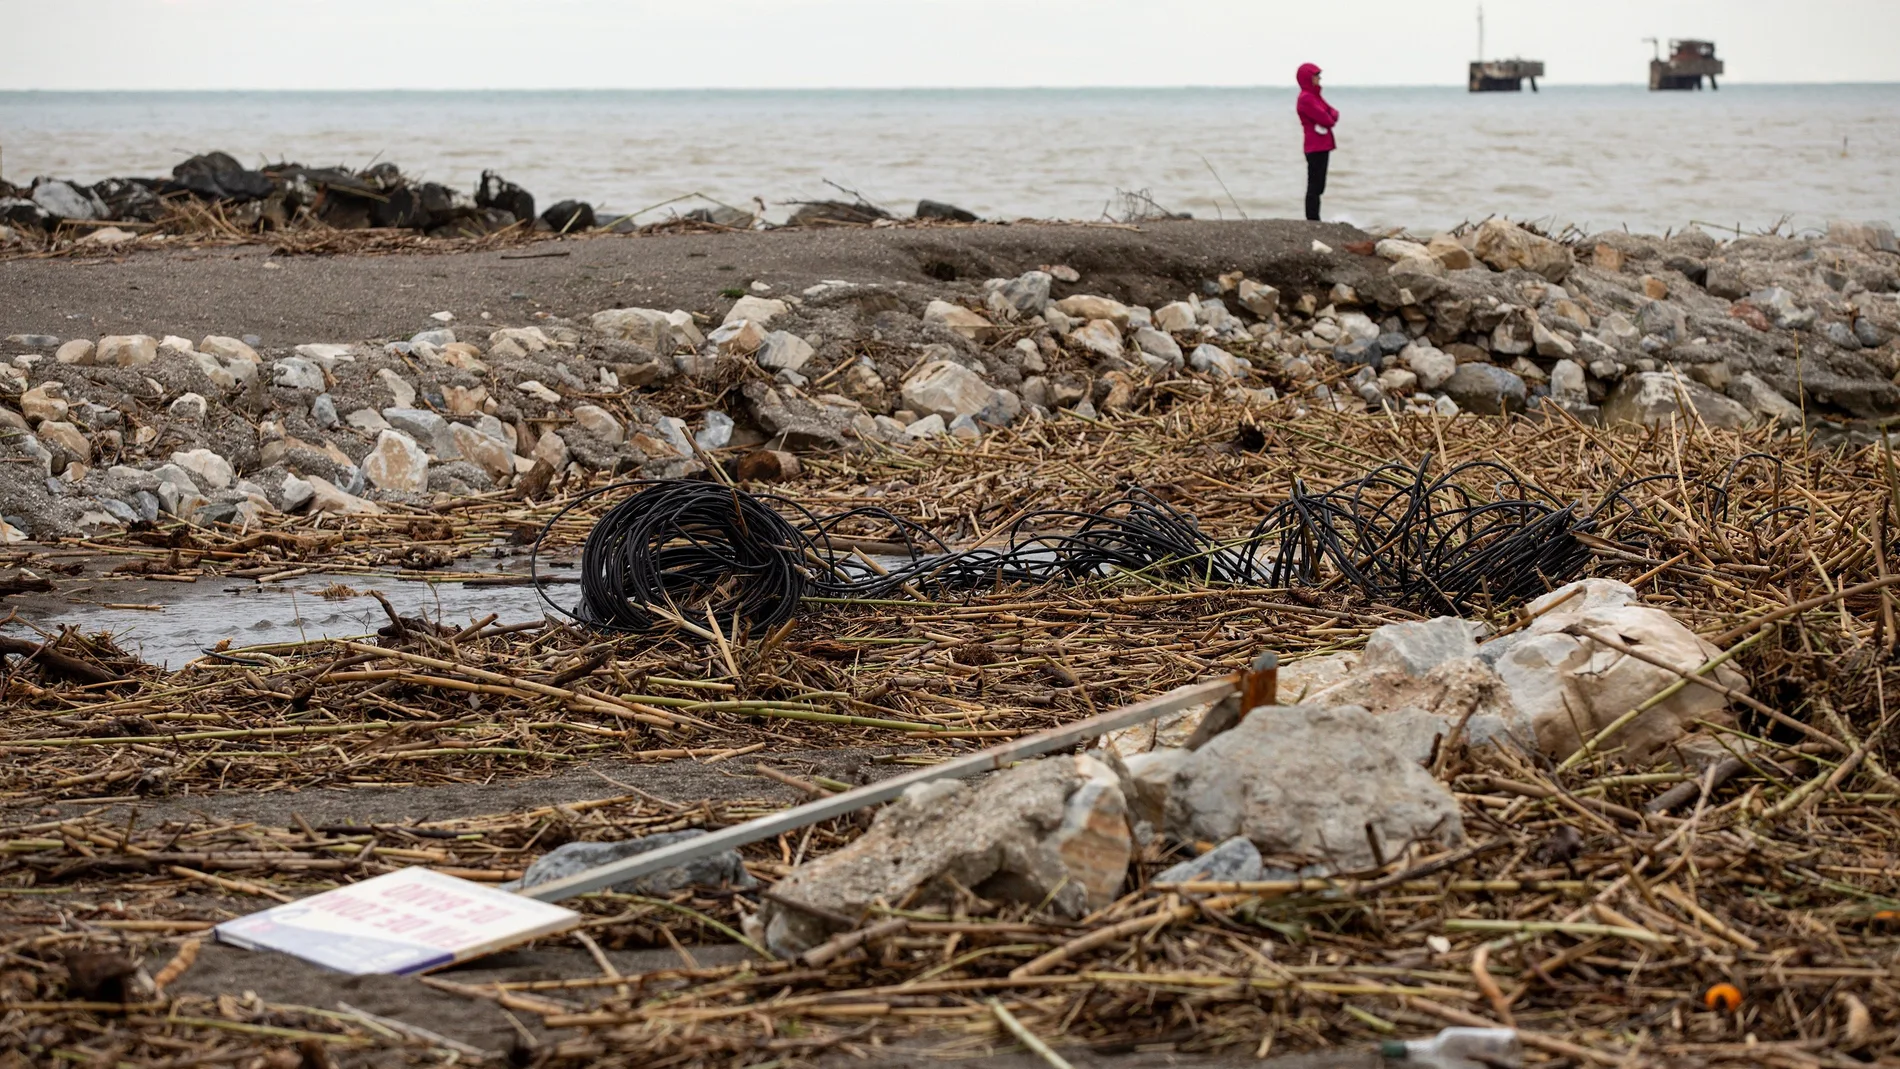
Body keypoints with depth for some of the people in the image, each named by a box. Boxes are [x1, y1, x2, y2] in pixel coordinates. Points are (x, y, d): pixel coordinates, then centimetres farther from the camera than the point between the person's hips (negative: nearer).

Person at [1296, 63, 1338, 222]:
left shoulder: (1315, 95, 17)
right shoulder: (1306, 98, -14)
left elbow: (1333, 112, 13)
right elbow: (1325, 120, -19)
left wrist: (1330, 117, -8)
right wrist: (1330, 119, 3)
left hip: (1323, 147, 10)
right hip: (1315, 147, -10)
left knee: (1318, 186, 12)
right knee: (1315, 186, -9)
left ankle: (1315, 221, 15)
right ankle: (1313, 221, -9)